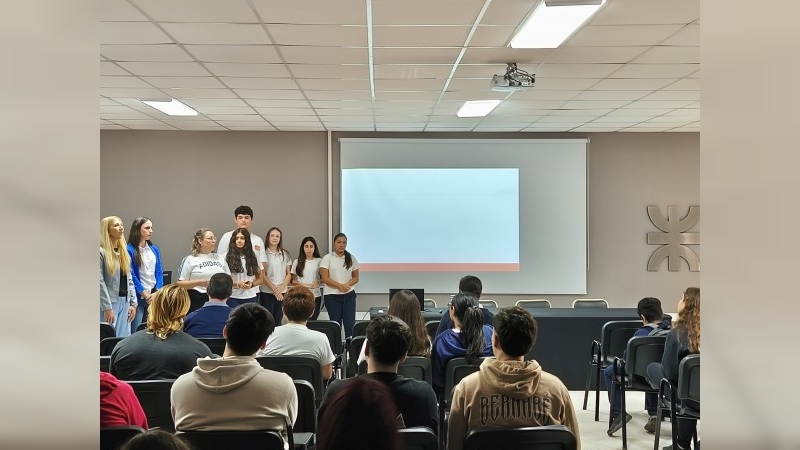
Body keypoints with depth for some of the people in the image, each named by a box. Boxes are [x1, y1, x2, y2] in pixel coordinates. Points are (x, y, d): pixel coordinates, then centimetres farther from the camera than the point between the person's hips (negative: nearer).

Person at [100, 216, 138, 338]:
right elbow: (100, 282, -14)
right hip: (109, 302, -6)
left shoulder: (124, 251, 14)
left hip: (125, 301, 6)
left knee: (124, 339, 7)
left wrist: (133, 303, 7)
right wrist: (107, 308, -18)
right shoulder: (101, 251, -8)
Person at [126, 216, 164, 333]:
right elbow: (131, 275, -10)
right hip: (138, 297, -5)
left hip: (154, 296, 5)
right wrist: (146, 295, -9)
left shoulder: (155, 249, 11)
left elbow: (159, 272, 10)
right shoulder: (130, 250, -7)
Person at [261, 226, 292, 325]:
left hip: (282, 292, 4)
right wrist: (273, 288, -12)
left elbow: (289, 274, 8)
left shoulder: (285, 255, 9)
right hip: (267, 292, -4)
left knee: (278, 320, 7)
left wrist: (282, 287, -8)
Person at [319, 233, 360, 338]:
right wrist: (340, 286, -19)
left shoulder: (351, 258, 9)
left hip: (349, 295, 2)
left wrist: (347, 284, -13)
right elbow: (325, 278, -7)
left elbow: (356, 277, 8)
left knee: (350, 324, -4)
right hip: (332, 296, -2)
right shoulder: (327, 258, 0)